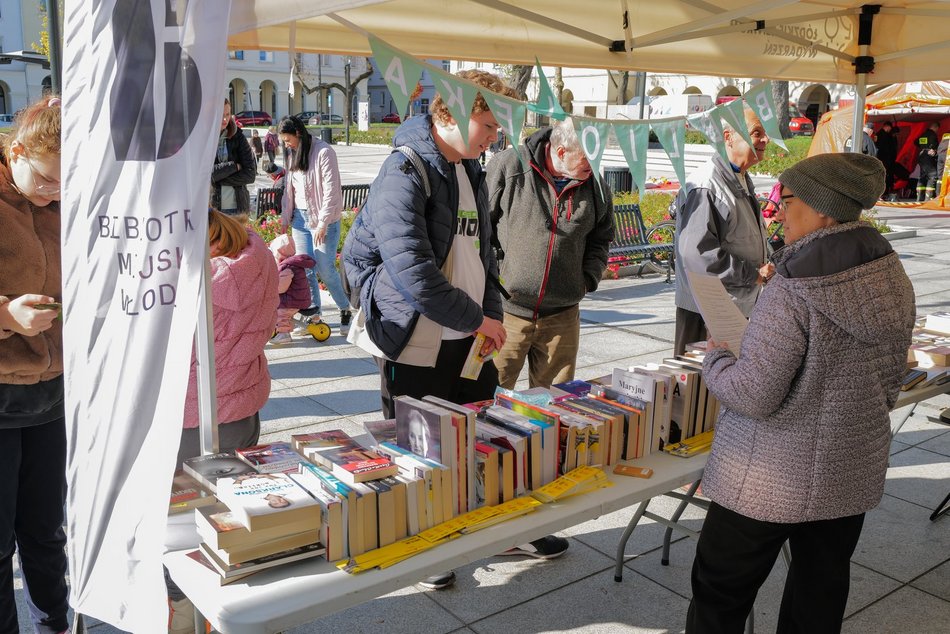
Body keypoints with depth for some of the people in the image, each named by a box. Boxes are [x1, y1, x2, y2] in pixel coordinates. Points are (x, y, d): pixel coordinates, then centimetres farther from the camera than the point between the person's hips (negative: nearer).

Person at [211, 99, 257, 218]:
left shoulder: (237, 137, 4)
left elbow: (250, 174, -3)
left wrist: (217, 180, -9)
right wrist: (233, 166, -10)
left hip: (237, 208, 2)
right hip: (210, 207, -2)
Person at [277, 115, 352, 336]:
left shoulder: (323, 152, -11)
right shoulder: (292, 155, 13)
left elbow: (331, 190, -14)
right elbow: (288, 188, 18)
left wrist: (323, 223, -16)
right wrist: (285, 218, 11)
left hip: (322, 219, -6)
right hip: (300, 218, 7)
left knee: (325, 269, -9)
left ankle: (346, 309, 9)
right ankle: (313, 313, 13)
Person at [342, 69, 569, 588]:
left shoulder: (471, 172, 10)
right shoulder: (405, 172, -18)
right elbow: (412, 269, -27)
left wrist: (492, 316, 4)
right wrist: (476, 319, -18)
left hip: (472, 340, 8)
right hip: (417, 346, -7)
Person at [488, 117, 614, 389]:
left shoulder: (597, 186, 5)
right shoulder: (509, 165, -7)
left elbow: (601, 239, 19)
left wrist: (588, 279, 4)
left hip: (562, 316, 4)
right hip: (506, 310, -4)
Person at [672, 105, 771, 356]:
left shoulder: (743, 182, 17)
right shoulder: (703, 187, -18)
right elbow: (696, 253, -26)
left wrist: (766, 267, 11)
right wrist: (753, 274, -19)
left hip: (742, 305, 10)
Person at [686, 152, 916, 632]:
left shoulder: (793, 292, -26)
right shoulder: (892, 277, -1)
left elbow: (753, 397, -24)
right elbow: (888, 379, 10)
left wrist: (714, 358, -6)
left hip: (772, 478, -7)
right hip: (852, 471, 7)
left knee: (721, 593, 12)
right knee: (821, 594, 22)